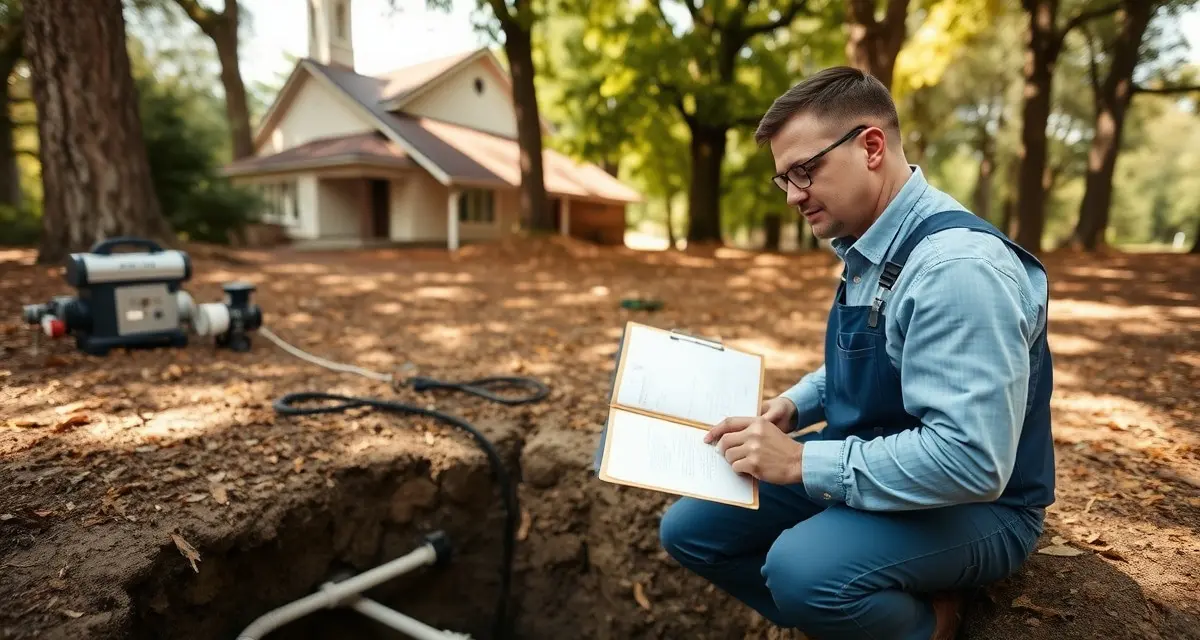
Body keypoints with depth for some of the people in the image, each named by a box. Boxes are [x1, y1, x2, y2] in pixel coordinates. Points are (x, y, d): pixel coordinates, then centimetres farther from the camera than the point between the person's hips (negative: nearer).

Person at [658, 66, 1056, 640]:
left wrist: (803, 462, -26)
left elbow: (971, 459, -31)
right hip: (869, 475, 9)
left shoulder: (958, 265, -26)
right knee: (688, 528, 5)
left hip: (975, 506, -8)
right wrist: (791, 406, 1)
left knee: (803, 568, -38)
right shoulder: (868, 246, 4)